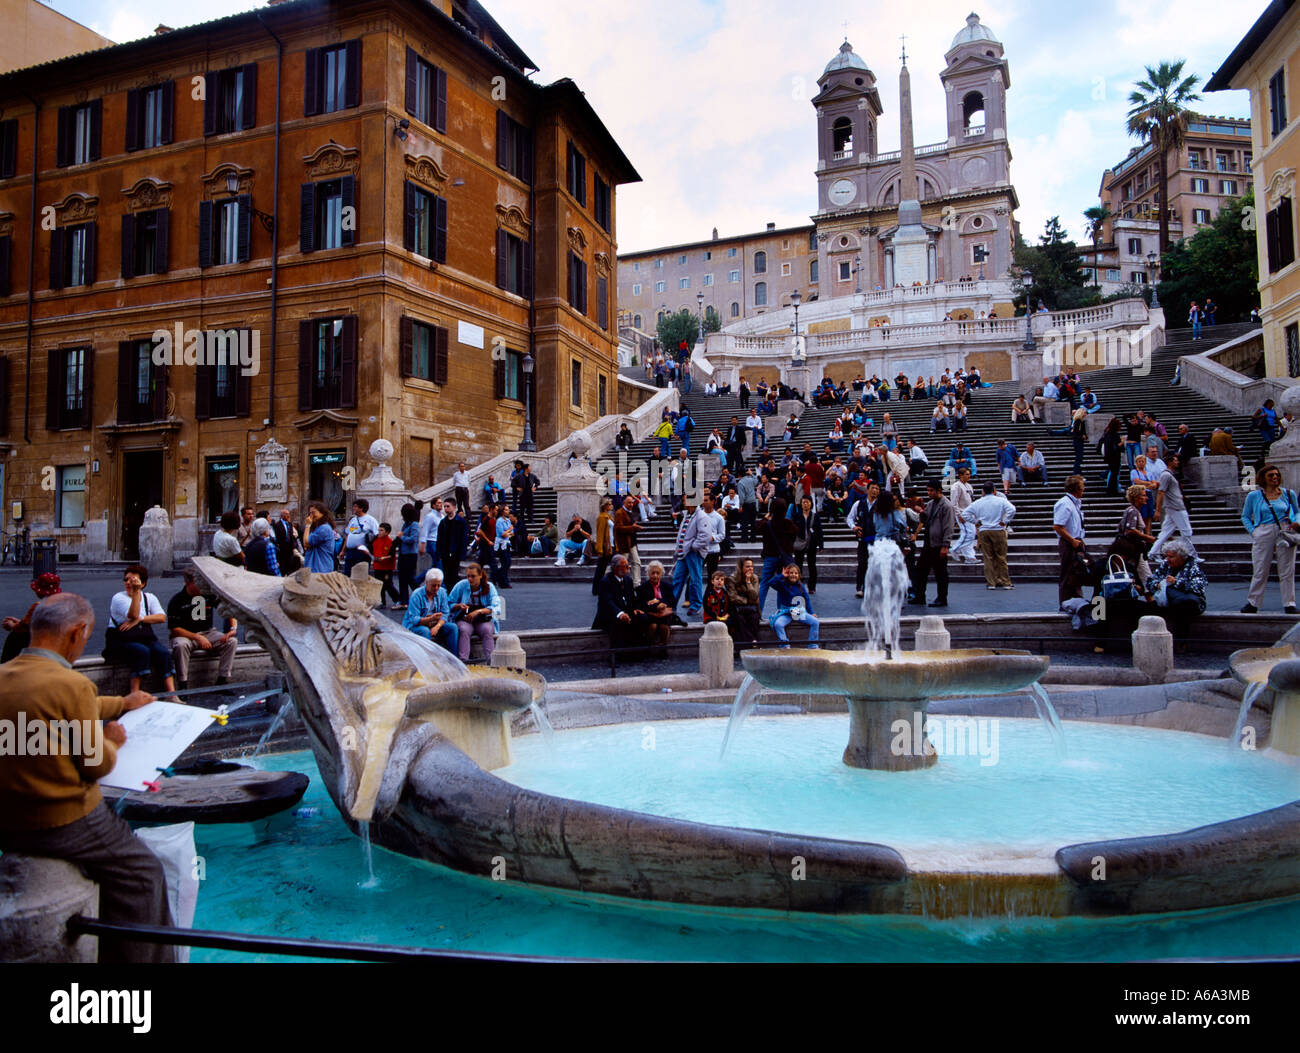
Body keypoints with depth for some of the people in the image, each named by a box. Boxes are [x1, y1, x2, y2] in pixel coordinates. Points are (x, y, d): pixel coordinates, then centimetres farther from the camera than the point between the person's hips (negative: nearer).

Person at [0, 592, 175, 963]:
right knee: (141, 873, 10)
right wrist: (110, 740, 6)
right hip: (63, 822, -9)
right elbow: (96, 765, -16)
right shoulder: (71, 684, -24)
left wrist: (122, 704, 33)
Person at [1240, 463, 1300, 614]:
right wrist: (1252, 531, 0)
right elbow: (1245, 516, 13)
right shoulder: (1254, 496, 6)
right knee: (1260, 571, 1)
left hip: (1286, 533, 1)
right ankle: (1252, 603, 10)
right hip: (1264, 534, -1)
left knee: (1287, 571, 2)